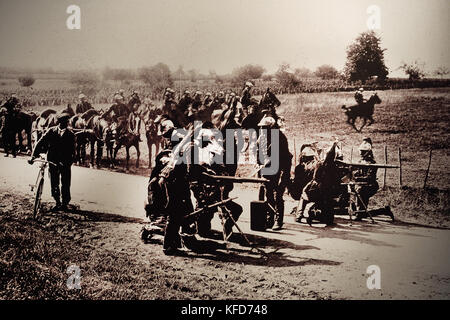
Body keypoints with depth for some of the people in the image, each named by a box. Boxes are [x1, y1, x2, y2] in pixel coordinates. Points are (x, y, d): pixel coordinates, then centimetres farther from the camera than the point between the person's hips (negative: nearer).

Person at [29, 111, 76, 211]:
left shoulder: (70, 134, -2)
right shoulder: (51, 131, 2)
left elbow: (72, 151, -8)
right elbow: (40, 143, -2)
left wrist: (69, 162, -23)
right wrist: (33, 156, -13)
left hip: (65, 163, -2)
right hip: (53, 162, 2)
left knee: (65, 185, 1)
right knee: (54, 184, 7)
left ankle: (65, 203, 18)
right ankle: (58, 203, 23)